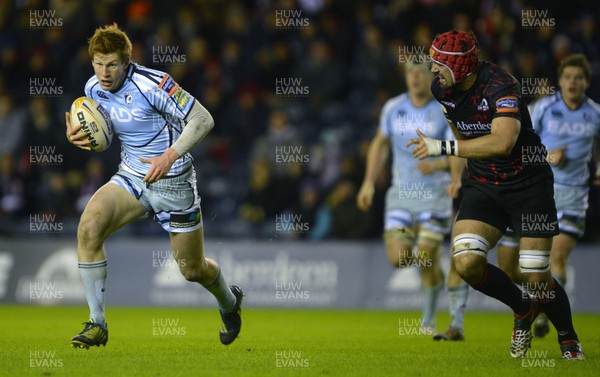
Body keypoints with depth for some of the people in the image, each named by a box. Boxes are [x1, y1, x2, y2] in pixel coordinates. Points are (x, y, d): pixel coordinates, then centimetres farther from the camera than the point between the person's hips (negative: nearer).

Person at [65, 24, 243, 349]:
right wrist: (76, 135, -8)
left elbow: (202, 119, -21)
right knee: (88, 227, -23)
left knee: (192, 269, 8)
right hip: (131, 177, 5)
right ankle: (96, 325, -17)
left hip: (173, 182, -5)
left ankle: (230, 302, 45)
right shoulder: (93, 88, -4)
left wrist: (170, 156, -31)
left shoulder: (152, 84, -23)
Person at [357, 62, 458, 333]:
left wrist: (438, 164, -29)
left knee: (427, 259, -8)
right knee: (397, 258, -9)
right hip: (401, 192, 3)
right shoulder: (393, 108, 3)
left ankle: (429, 317, 13)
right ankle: (425, 258, 27)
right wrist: (369, 182, 13)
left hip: (434, 192, -3)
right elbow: (380, 143, 18)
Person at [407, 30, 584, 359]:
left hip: (528, 183, -5)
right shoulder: (441, 89, -2)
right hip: (482, 185, 6)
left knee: (537, 279, -7)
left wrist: (443, 147, -36)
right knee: (466, 262, -16)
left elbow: (502, 143, -38)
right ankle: (523, 310, 12)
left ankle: (569, 339, 22)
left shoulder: (500, 86, -24)